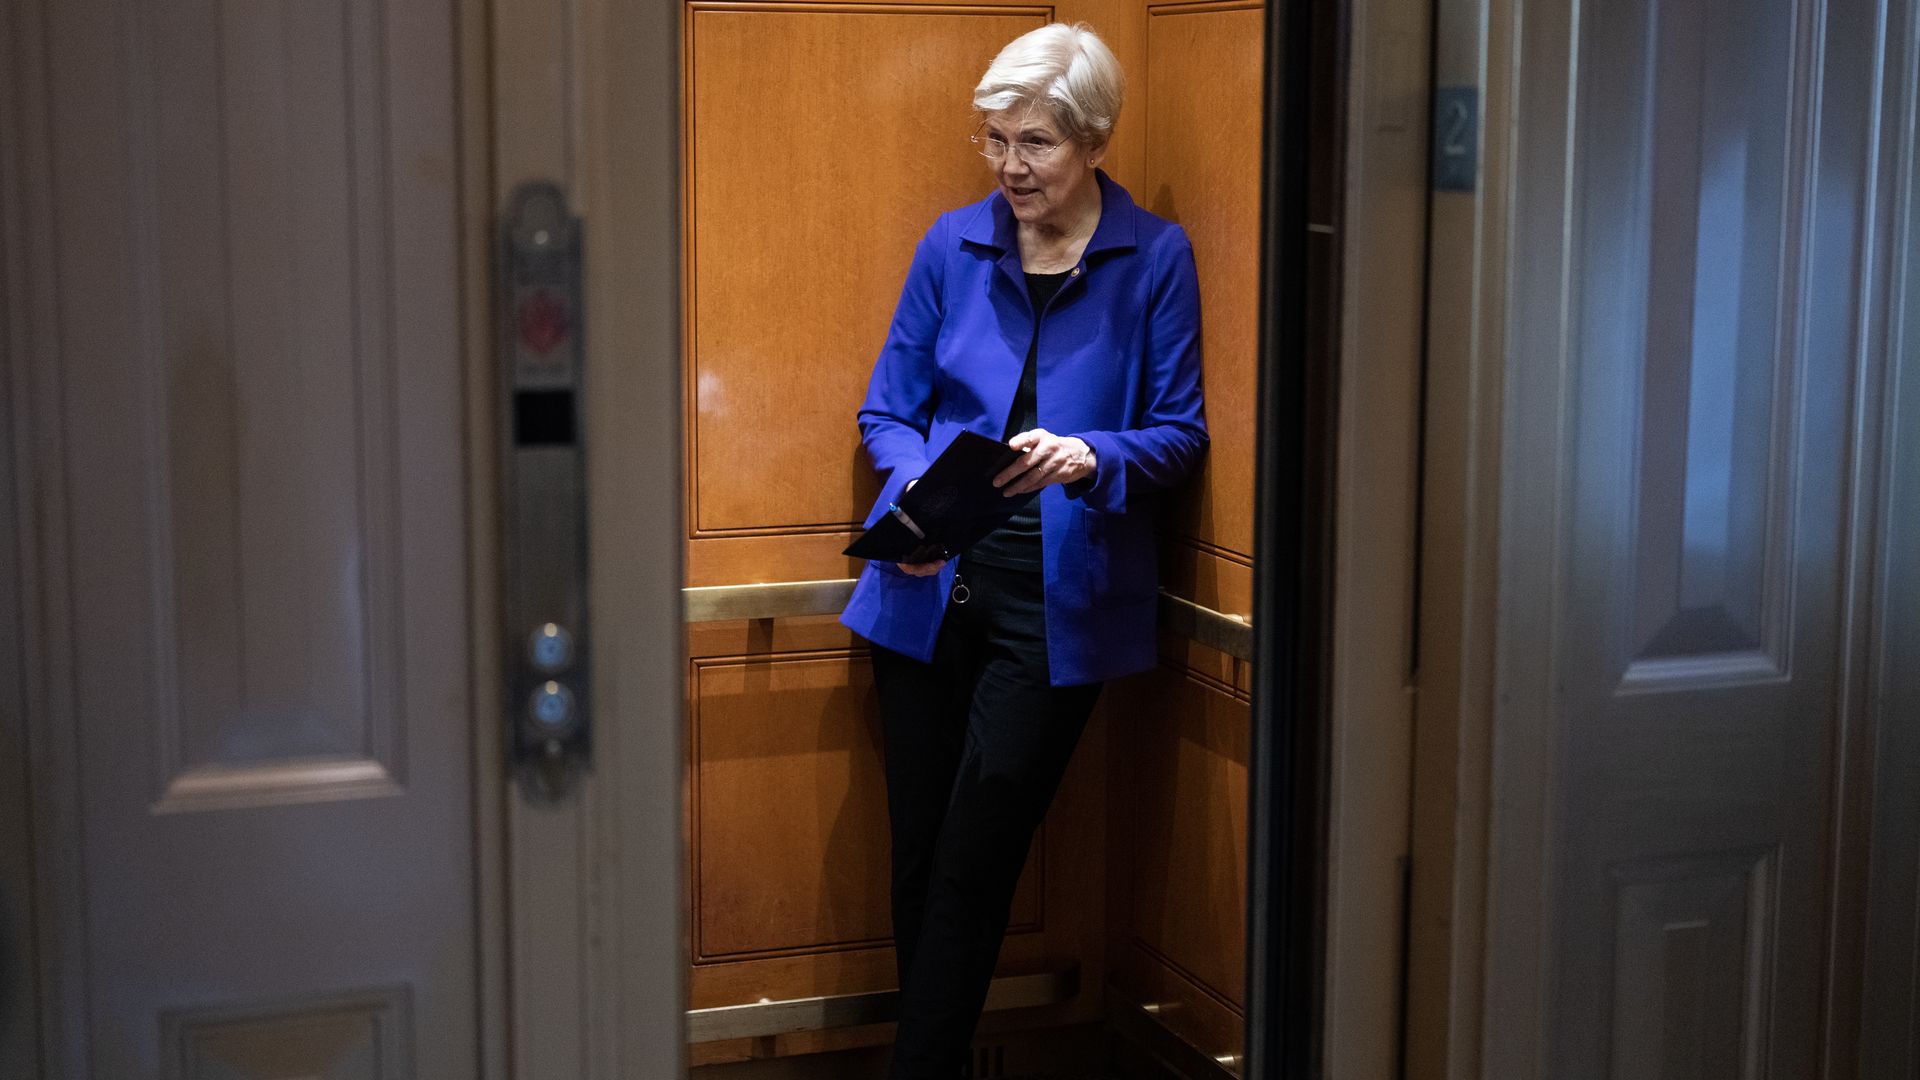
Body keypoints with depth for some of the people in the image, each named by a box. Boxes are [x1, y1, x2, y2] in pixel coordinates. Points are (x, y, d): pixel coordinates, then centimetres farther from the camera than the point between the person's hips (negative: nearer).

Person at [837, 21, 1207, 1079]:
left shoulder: (1155, 256, -1)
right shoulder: (953, 243, 6)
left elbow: (1179, 432, 0)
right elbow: (887, 410, 9)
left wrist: (1089, 458, -20)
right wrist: (917, 494, -12)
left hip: (1058, 596, -3)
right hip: (930, 588, 3)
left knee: (973, 864, -3)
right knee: (919, 854, 7)